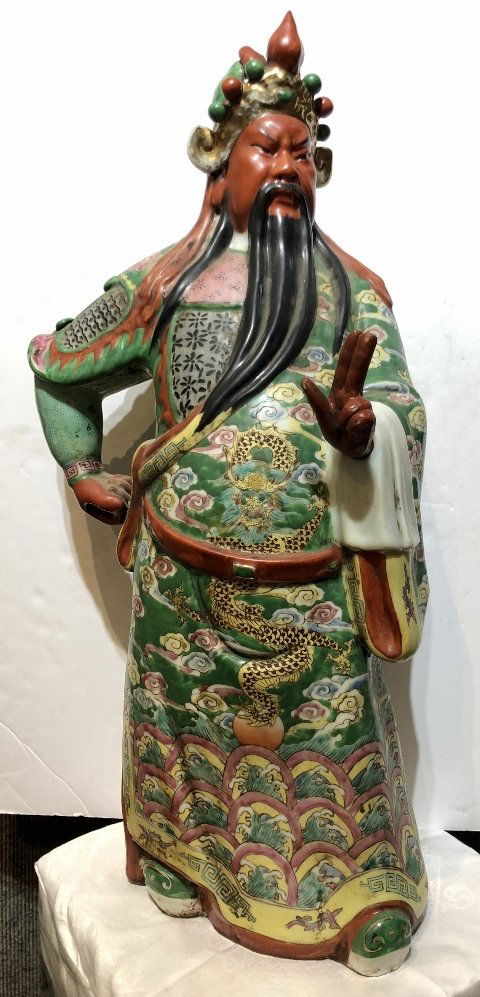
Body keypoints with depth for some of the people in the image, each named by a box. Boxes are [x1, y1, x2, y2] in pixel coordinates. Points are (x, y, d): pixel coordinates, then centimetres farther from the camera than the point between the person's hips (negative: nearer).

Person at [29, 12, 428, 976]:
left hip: (318, 584, 0)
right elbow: (56, 364, 18)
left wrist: (362, 426, -25)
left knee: (336, 746, 6)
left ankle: (366, 906, 30)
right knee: (190, 728, 15)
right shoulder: (163, 281, 5)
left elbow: (406, 418, -3)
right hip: (187, 574, 1)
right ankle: (183, 860, 41)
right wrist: (86, 473, 14)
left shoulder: (354, 287, 7)